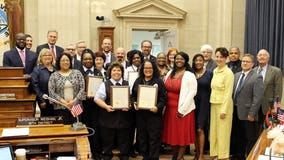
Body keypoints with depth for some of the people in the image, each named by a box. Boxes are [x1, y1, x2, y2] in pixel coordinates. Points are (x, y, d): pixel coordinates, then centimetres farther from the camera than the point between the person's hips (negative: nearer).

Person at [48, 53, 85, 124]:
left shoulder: (77, 73, 7)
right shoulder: (54, 76, 5)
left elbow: (82, 88, 1)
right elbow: (51, 92, -3)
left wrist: (74, 101, -10)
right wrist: (64, 102, -12)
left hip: (76, 107, 1)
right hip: (60, 108, -1)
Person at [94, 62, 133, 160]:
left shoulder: (127, 84, 9)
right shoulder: (105, 85, 4)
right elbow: (97, 98, -3)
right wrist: (106, 106, -18)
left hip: (124, 118, 1)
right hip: (108, 118, -1)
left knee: (124, 141, 10)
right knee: (107, 141, 10)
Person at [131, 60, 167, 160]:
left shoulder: (159, 82, -1)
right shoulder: (137, 81, 12)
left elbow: (163, 98, -5)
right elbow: (133, 96, 14)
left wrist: (158, 107, -21)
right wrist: (134, 103, -6)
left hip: (154, 114, -4)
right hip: (140, 114, 4)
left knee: (154, 138, 0)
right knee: (142, 137, 10)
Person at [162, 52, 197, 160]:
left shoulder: (189, 75, -8)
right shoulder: (170, 73, 10)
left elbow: (192, 93, -13)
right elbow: (166, 89, 13)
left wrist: (182, 109, -16)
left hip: (183, 109, -5)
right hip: (170, 108, 6)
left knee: (182, 133, 4)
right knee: (172, 132, 12)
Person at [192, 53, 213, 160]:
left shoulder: (209, 73, -1)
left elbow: (211, 89, -1)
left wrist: (209, 103, -6)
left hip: (204, 104, -3)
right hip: (193, 104, 3)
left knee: (200, 129, -7)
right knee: (194, 130, 8)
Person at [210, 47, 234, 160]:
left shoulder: (228, 73, -12)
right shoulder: (215, 71, 9)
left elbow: (228, 93, -14)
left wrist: (224, 110, -16)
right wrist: (211, 102, 7)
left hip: (223, 104, -7)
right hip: (213, 104, 7)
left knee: (222, 132, 1)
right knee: (214, 130, 11)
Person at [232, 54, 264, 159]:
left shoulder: (257, 77, -9)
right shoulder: (236, 75, 11)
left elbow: (257, 98, -15)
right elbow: (233, 93, 11)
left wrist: (252, 114, -18)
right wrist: (232, 109, 5)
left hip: (247, 114, -6)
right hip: (237, 113, 6)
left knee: (250, 139, 5)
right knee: (239, 137, 18)